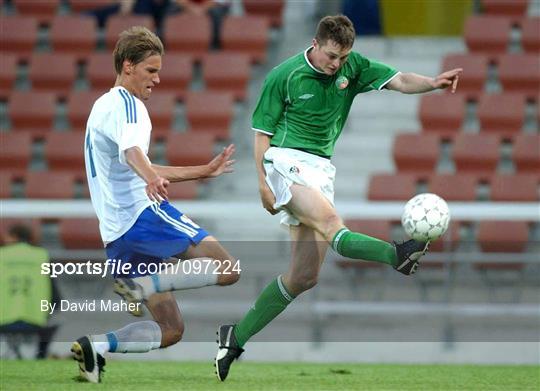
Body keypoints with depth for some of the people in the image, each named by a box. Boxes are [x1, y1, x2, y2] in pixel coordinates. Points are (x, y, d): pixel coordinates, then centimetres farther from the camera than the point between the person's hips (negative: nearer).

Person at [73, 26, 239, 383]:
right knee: (228, 269, -13)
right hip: (144, 213, -9)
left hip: (116, 233, 9)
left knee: (170, 330, 9)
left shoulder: (104, 106, 26)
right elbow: (130, 150, -28)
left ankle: (95, 346, -10)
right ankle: (141, 285, -22)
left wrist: (205, 171, 37)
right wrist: (152, 178, -48)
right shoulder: (126, 103, -5)